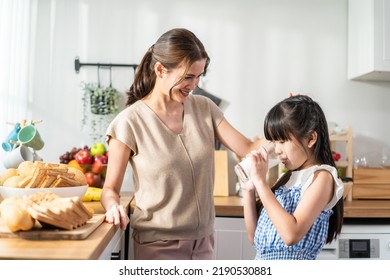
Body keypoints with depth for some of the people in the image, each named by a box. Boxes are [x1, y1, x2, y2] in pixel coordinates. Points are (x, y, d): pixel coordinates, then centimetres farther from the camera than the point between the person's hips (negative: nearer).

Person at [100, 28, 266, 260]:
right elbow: (110, 189, -8)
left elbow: (247, 149, -5)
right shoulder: (130, 122, -14)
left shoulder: (204, 108, 0)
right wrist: (114, 206, -28)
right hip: (158, 245, -4)